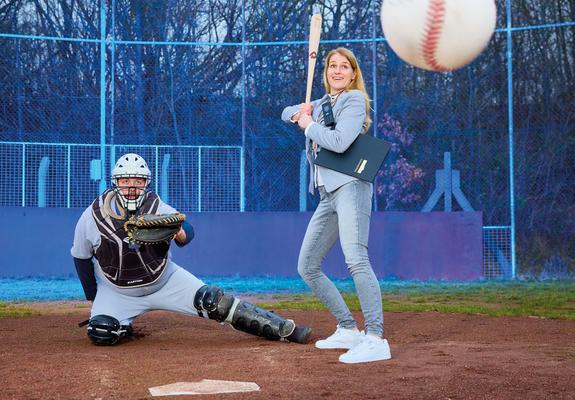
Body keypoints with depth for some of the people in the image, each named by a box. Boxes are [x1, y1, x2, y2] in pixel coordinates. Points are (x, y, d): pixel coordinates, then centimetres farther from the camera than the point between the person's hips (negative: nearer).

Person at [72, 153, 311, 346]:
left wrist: (181, 234, -36)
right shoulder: (92, 217, -16)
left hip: (164, 280, 0)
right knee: (100, 334, -25)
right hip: (116, 292, 0)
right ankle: (124, 326, 13)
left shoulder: (156, 208, -17)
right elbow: (81, 257, -2)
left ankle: (285, 329, -11)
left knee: (213, 302, -15)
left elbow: (188, 230, -10)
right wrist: (93, 298, 2)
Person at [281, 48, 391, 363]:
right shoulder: (321, 104, 22)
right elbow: (287, 113, 35)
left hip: (350, 186, -9)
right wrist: (298, 113, 11)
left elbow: (339, 142, -17)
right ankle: (348, 331, 15)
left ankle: (376, 340, -35)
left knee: (355, 259, -27)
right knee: (307, 267, 9)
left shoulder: (355, 100, -2)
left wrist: (309, 125, -1)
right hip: (327, 194, 9)